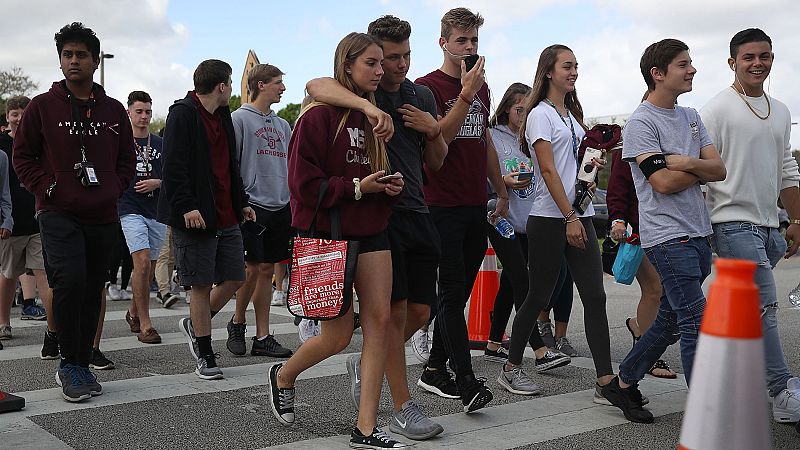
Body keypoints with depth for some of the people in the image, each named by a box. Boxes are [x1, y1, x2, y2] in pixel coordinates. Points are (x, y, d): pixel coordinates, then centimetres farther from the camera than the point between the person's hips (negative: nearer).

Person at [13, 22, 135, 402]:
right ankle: (69, 363, -5)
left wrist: (114, 189, 5)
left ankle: (82, 364, 22)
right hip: (58, 214, -4)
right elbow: (23, 157, 4)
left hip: (103, 217, 4)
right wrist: (47, 188, -7)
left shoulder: (114, 110, 10)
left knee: (92, 292, 9)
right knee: (70, 280, -21)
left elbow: (126, 159, 18)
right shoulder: (43, 106, 1)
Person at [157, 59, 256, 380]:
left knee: (234, 280, 8)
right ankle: (204, 355, 12)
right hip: (196, 217, -8)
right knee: (202, 286, 0)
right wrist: (186, 206, -23)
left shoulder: (223, 116, 18)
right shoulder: (183, 114, -8)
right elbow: (174, 166, -16)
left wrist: (242, 203, 20)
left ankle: (195, 324, 30)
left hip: (227, 217, 8)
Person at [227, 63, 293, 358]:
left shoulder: (282, 124, 17)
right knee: (252, 269, -6)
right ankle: (237, 322, 18)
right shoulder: (239, 119, -3)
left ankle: (262, 337, 11)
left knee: (267, 270, 7)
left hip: (281, 207, 6)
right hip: (252, 206, -6)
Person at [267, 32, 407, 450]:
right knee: (338, 335, 1)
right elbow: (304, 184, -16)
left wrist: (388, 185, 1)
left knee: (379, 319, -3)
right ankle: (283, 376, 33)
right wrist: (356, 187, -18)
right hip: (327, 233, -6)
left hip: (371, 230, 7)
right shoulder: (318, 115, -12)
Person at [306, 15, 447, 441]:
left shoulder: (422, 95, 14)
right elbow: (316, 85, -27)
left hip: (416, 213, 6)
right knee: (395, 310, -4)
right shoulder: (363, 91, -4)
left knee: (420, 313, 8)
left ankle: (365, 363, 33)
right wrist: (369, 106, -41)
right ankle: (403, 408, 7)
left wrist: (434, 131, -3)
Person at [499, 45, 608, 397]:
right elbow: (548, 170, -13)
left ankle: (606, 379, 1)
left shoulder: (572, 113, 19)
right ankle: (511, 369, 17)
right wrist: (569, 217, -18)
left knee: (595, 297, 0)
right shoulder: (541, 114, -5)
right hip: (549, 219, -7)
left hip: (579, 216, 7)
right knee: (539, 296, 1)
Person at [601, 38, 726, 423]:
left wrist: (684, 163, -12)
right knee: (697, 325, -9)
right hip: (668, 236, -8)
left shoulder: (691, 117, 16)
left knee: (670, 321, 14)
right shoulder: (641, 123, -8)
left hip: (698, 234, 8)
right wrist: (701, 170, -1)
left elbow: (720, 170, 6)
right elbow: (664, 182, -17)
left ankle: (623, 384, 28)